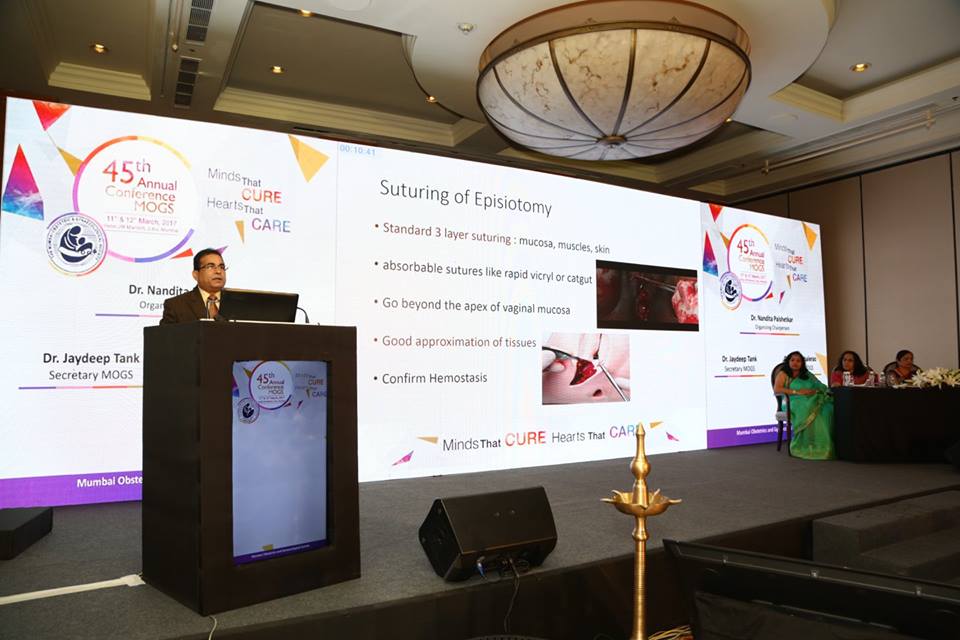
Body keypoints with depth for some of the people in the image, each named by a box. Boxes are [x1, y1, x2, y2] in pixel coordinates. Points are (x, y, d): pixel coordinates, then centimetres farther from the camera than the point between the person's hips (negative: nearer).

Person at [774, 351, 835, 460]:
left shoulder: (807, 375, 25)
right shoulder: (783, 374, 10)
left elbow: (822, 387, 15)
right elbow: (776, 389, -7)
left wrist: (814, 391, -9)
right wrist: (797, 392, -14)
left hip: (812, 401, 5)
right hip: (794, 403, -4)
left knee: (828, 409, -29)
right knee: (810, 410, -38)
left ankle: (826, 446, -28)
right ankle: (810, 447, -34)